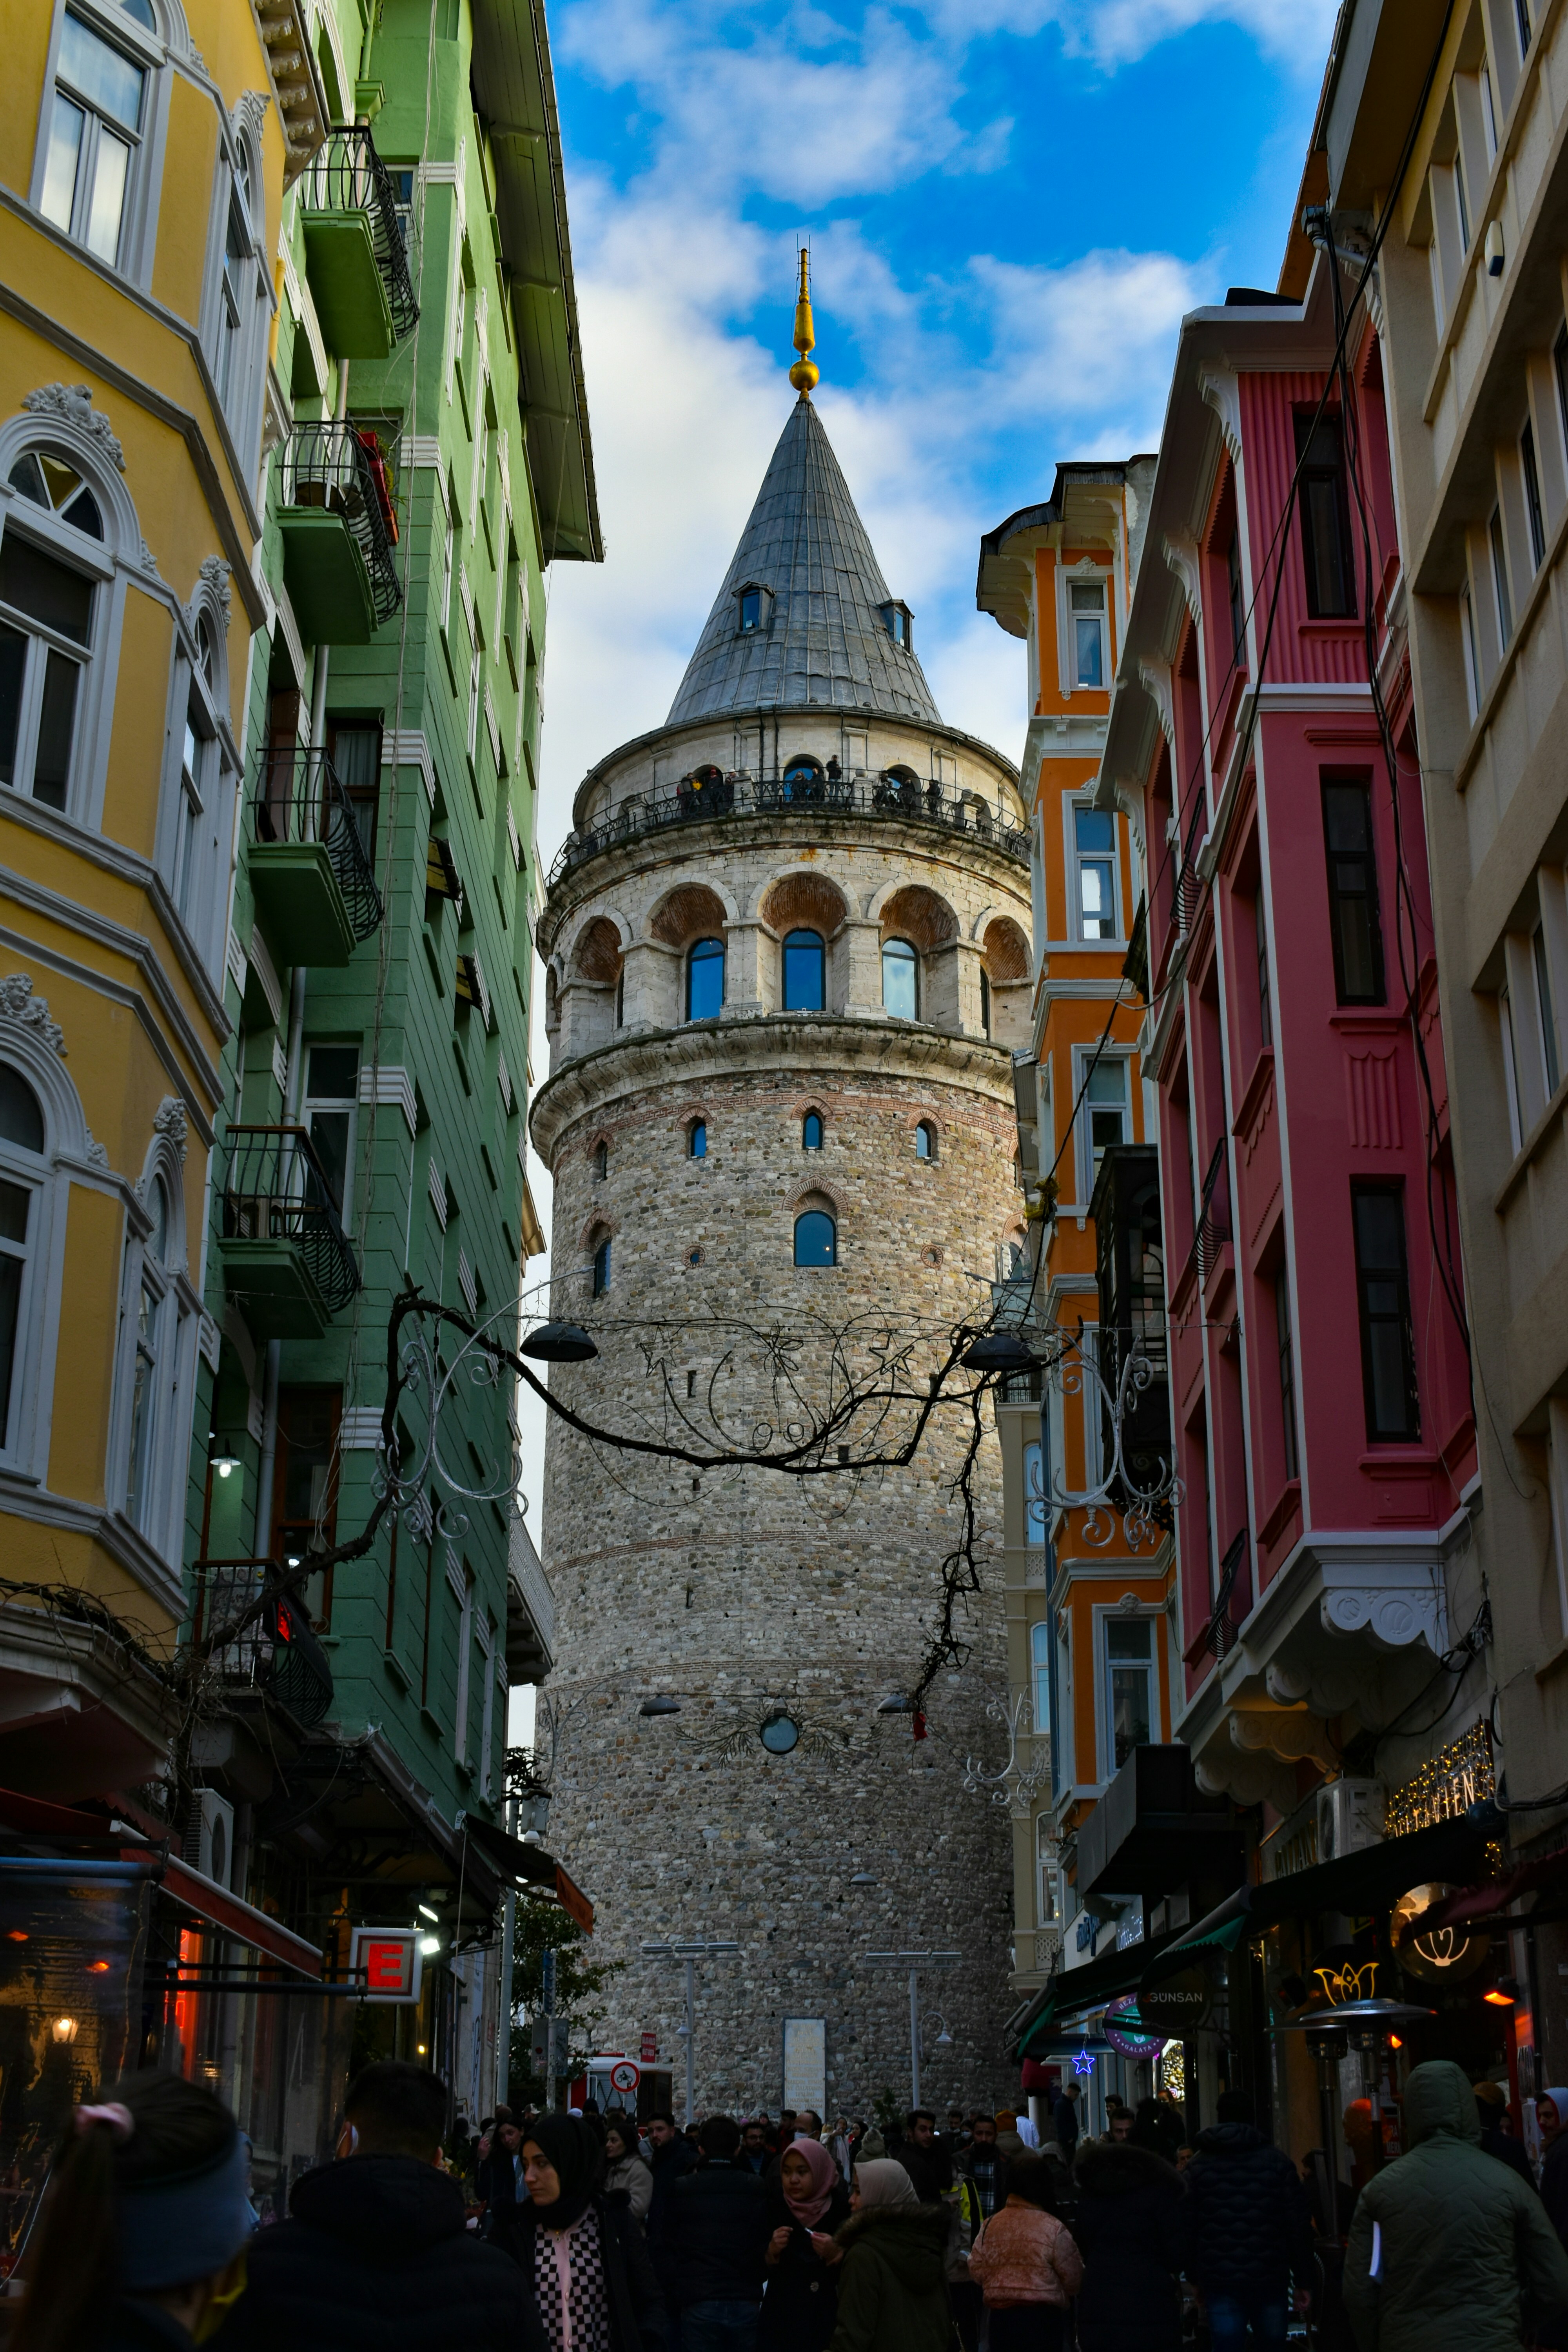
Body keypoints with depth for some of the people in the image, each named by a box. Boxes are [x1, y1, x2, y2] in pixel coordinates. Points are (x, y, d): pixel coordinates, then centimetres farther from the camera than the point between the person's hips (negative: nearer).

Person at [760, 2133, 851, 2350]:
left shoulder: (843, 2209, -7)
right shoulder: (774, 2208, -5)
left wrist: (836, 2255, -20)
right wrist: (772, 2251, -20)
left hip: (829, 2318, 0)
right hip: (781, 2317, 0)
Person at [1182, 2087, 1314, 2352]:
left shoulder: (1199, 2165, 5)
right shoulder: (1277, 2161, 2)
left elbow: (1188, 2228, 4)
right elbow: (1299, 2226, -1)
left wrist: (1195, 2277, 12)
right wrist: (1303, 2280, 5)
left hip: (1220, 2280, 0)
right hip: (1270, 2279, 0)